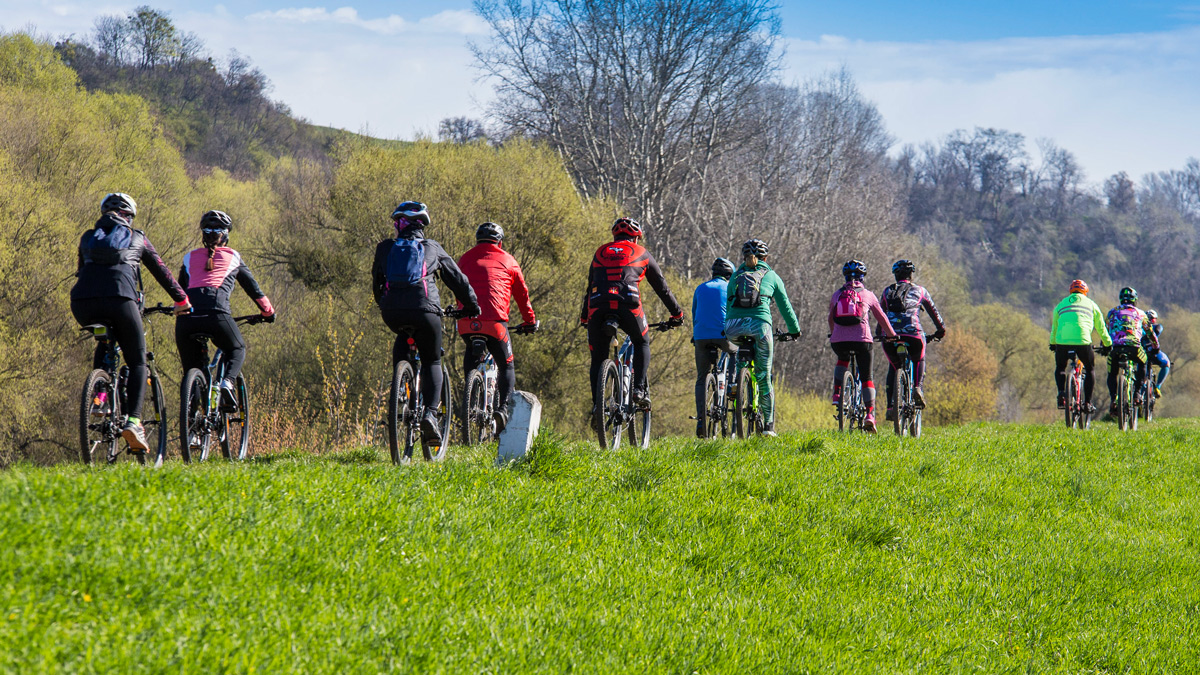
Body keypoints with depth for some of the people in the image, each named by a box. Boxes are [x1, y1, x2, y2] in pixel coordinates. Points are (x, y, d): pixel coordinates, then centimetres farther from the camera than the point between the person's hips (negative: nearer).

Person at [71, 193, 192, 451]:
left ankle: (99, 395, 15)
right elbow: (161, 272, 30)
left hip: (82, 302, 3)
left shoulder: (88, 237, 28)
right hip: (119, 298, -3)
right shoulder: (137, 238, 24)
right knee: (137, 362, 8)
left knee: (104, 342, 34)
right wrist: (182, 300, 43)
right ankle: (132, 421, -11)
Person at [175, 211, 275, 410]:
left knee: (192, 367, 16)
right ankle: (228, 382, -5)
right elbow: (252, 287, 29)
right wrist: (268, 311, 43)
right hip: (216, 314, -2)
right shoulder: (233, 257, 22)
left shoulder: (190, 257, 27)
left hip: (186, 318, 2)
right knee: (237, 350, 24)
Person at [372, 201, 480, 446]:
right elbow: (457, 279, 22)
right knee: (432, 362, 15)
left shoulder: (385, 248, 17)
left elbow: (376, 283, 28)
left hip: (392, 313, 2)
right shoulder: (432, 248, 16)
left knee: (402, 338, 36)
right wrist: (472, 306, 37)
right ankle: (430, 412, -7)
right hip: (424, 311, -2)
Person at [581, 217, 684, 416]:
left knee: (598, 358, 12)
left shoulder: (600, 252, 29)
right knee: (641, 343, 25)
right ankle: (639, 389, 8)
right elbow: (661, 287, 27)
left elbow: (590, 286, 34)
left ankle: (597, 407, 2)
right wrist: (677, 313, 37)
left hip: (597, 308, 2)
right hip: (628, 306, -2)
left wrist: (584, 317, 42)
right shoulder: (641, 253, 21)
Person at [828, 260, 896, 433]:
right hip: (862, 339, -2)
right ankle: (870, 414, -11)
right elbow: (881, 318, 17)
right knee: (867, 378, 5)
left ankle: (837, 392, 17)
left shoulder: (836, 295, 16)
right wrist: (891, 335, 33)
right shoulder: (868, 295, 11)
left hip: (839, 340, 2)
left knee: (842, 360, 35)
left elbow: (831, 319, 29)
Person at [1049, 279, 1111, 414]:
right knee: (1089, 369, 20)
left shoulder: (1061, 304, 22)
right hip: (1083, 341, -1)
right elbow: (1101, 328, 24)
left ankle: (1061, 393, -3)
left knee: (1060, 368, 24)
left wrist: (1053, 344, 46)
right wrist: (1107, 344, 38)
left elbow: (1054, 328, 30)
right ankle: (1087, 403, 12)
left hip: (1062, 342, 1)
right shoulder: (1091, 304, 18)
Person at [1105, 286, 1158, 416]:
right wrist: (1155, 347, 47)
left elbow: (1106, 331, 29)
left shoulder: (1112, 312, 24)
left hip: (1115, 347, 0)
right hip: (1133, 346, 0)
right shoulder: (1139, 313, 22)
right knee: (1142, 364, 30)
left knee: (1111, 374, 19)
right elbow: (1150, 332, 32)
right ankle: (1137, 393, 17)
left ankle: (1113, 399, -5)